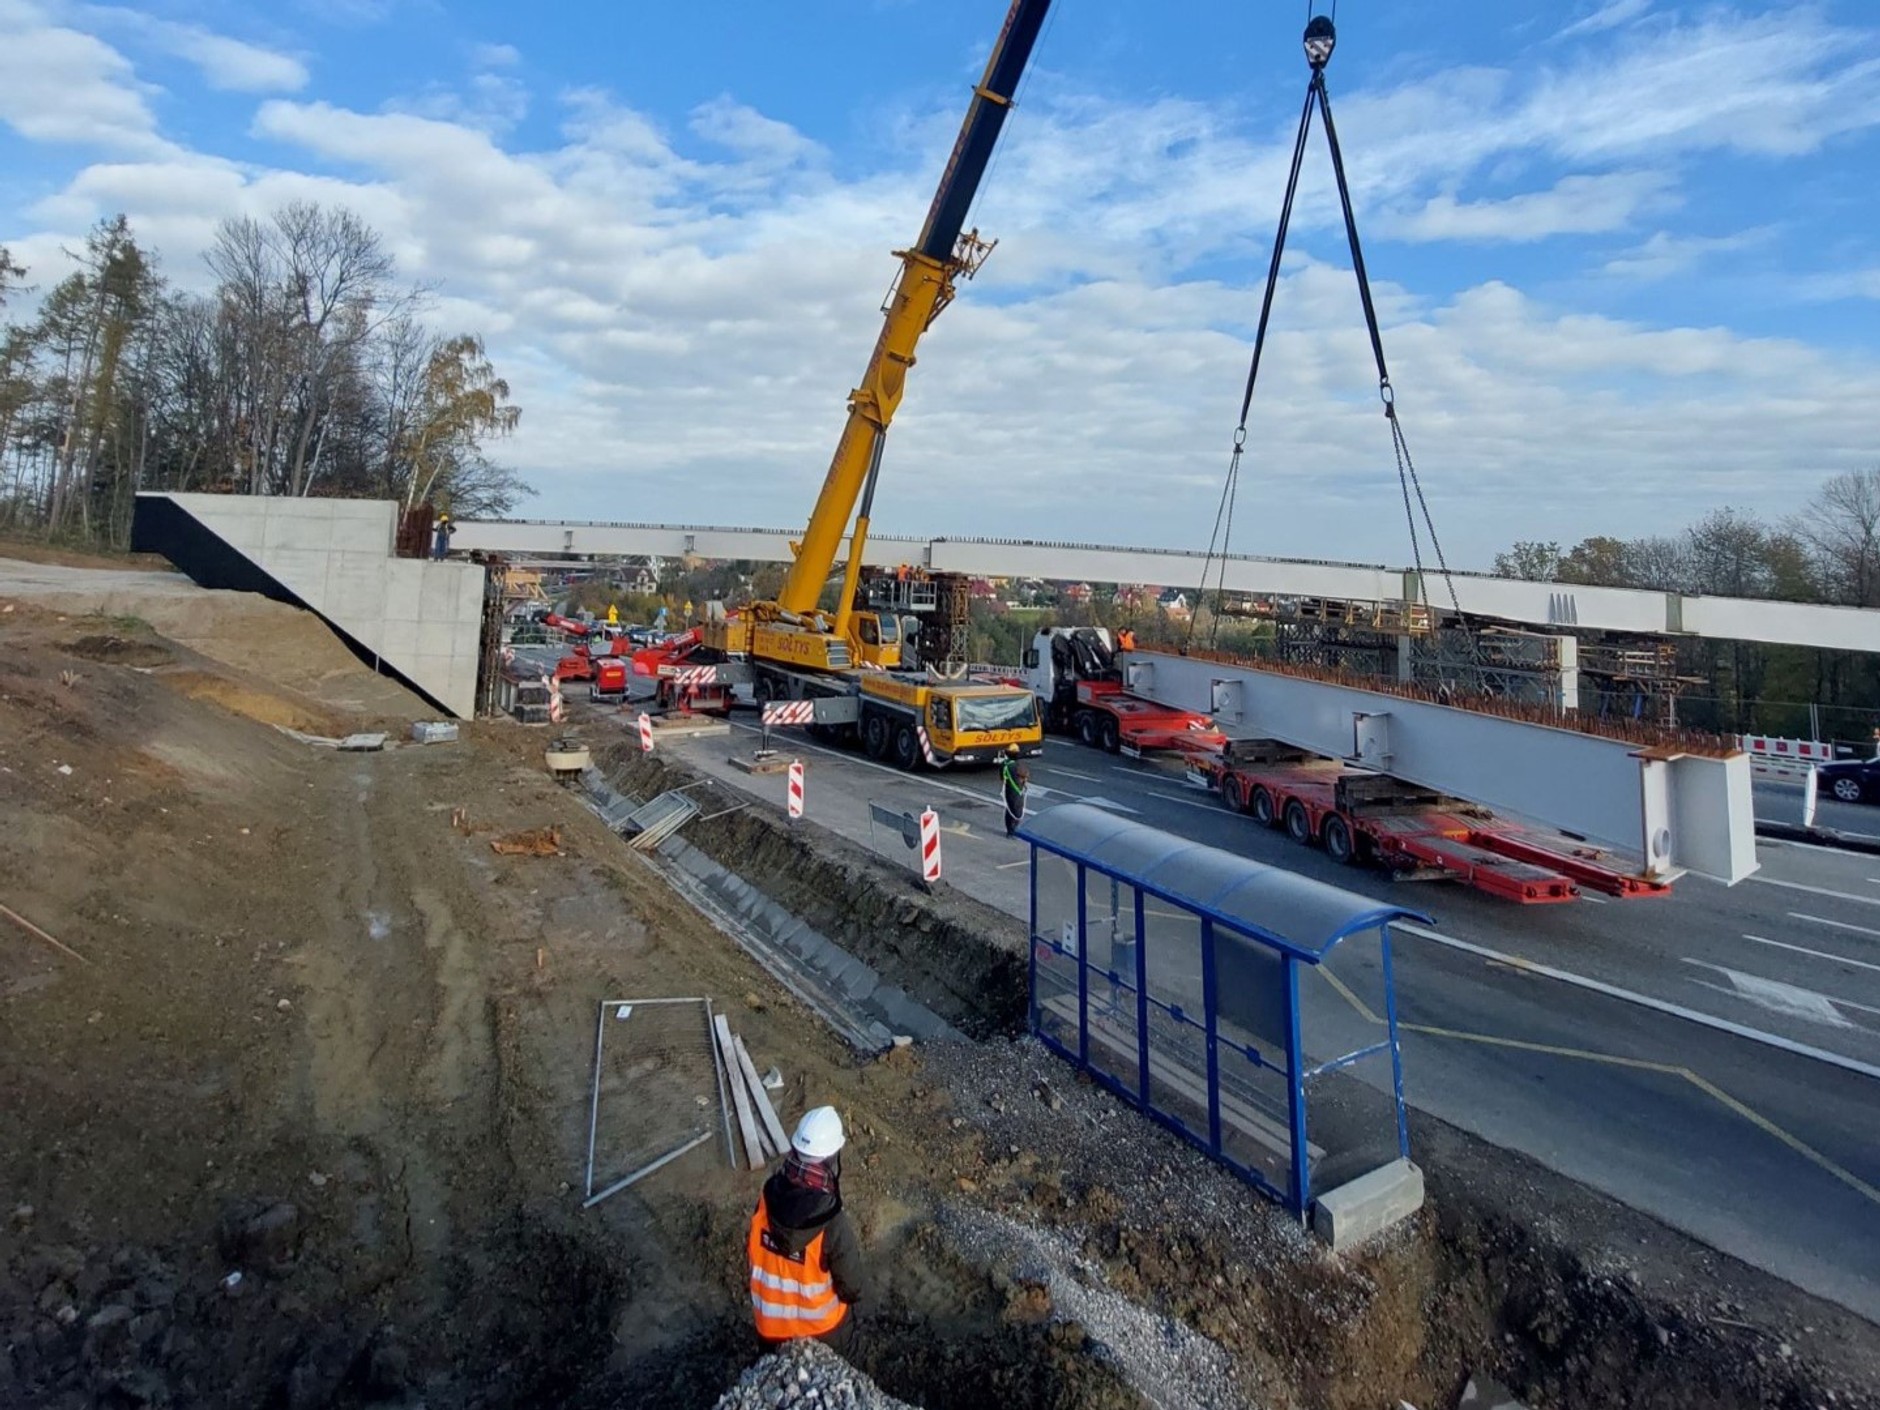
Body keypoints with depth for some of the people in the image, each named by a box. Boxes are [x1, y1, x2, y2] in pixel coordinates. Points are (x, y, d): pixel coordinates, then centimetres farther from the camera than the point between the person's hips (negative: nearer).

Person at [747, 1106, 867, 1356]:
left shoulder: (767, 1199, -25)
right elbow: (852, 1288, -22)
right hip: (821, 1326, -3)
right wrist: (851, 1296, 2)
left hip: (771, 1320, 4)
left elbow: (753, 1249, -5)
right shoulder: (833, 1225, -38)